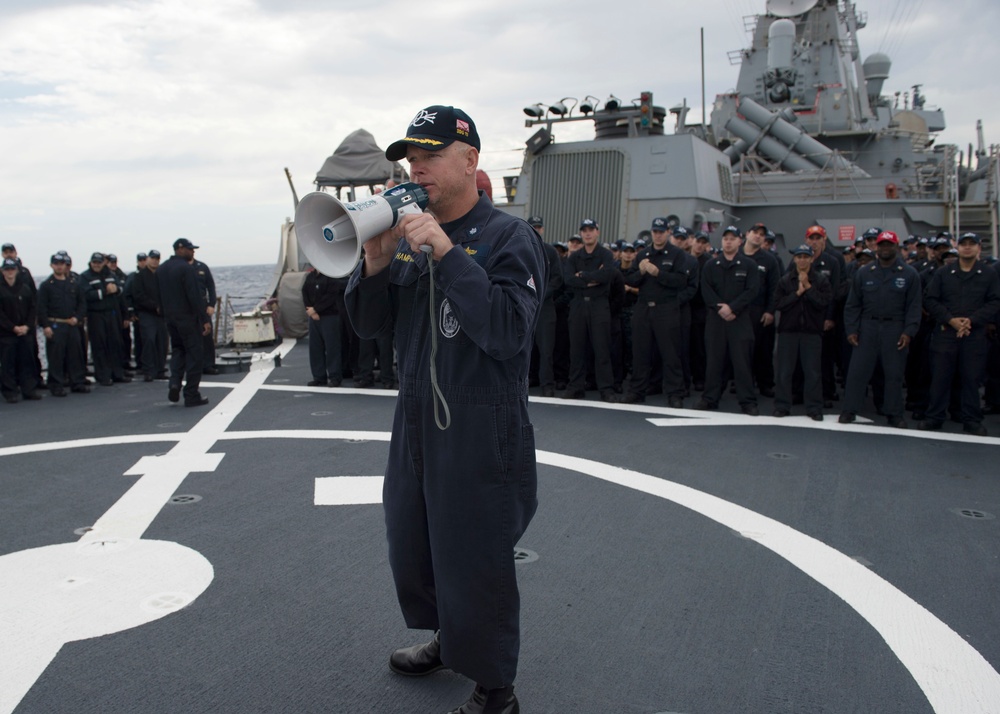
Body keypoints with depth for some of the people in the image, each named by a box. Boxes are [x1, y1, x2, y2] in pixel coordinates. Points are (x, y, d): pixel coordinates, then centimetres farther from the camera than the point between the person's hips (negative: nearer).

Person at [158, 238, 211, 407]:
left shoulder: (161, 269, 10)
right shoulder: (187, 268, -16)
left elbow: (160, 297, 15)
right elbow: (195, 297, -20)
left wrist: (166, 314, 20)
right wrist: (205, 320, -18)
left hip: (170, 317, 7)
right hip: (188, 318, -7)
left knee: (177, 349, 22)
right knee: (194, 355, 0)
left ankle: (175, 383, 2)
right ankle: (191, 396, 2)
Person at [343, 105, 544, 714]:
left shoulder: (508, 237, -12)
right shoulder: (410, 238, 8)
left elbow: (508, 332, -26)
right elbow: (369, 324, 6)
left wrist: (445, 251, -27)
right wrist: (376, 260, -12)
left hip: (482, 431, -7)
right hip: (415, 421, 7)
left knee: (475, 564, 4)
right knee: (412, 549, 21)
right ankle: (447, 641, 46)